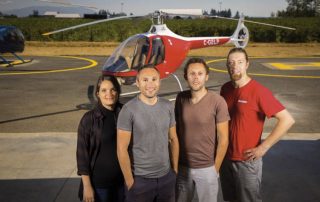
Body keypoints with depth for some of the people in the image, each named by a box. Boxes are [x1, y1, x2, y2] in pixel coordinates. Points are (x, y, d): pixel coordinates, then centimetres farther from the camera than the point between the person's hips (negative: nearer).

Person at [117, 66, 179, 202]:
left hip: (167, 177, 4)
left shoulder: (168, 106, 0)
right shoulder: (129, 110, -14)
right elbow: (122, 149, -13)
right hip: (140, 179, -4)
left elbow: (173, 139, 8)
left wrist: (175, 170, 7)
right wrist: (130, 181, -10)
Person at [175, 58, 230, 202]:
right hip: (183, 167, 3)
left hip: (206, 168, -3)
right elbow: (177, 130, 5)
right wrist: (176, 161, 6)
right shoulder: (181, 98, -4)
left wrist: (215, 168, -6)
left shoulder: (217, 102, -15)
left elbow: (223, 139, -10)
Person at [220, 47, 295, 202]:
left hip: (247, 161, -5)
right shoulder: (225, 88, 1)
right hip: (225, 157, 5)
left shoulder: (258, 91, -18)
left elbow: (287, 120, -21)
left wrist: (263, 147, -19)